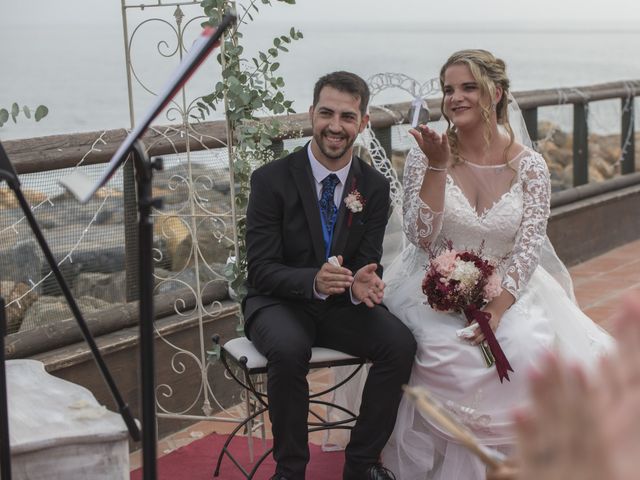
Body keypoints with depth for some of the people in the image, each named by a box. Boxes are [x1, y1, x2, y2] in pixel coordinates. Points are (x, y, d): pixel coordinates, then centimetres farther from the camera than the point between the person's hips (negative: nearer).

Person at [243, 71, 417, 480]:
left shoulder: (375, 187, -1)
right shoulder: (271, 180, -12)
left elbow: (368, 261, -2)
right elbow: (261, 269, -15)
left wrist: (362, 284, -28)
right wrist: (313, 281, -36)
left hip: (343, 305, 3)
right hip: (279, 302, -3)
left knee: (401, 343, -23)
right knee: (289, 350, -36)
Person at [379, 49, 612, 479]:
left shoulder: (529, 166, -3)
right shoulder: (425, 157, -5)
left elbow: (528, 250, -6)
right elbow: (421, 238, -13)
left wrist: (497, 309, -20)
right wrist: (437, 167, -21)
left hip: (507, 289, 1)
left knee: (528, 352, -28)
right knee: (449, 357, -31)